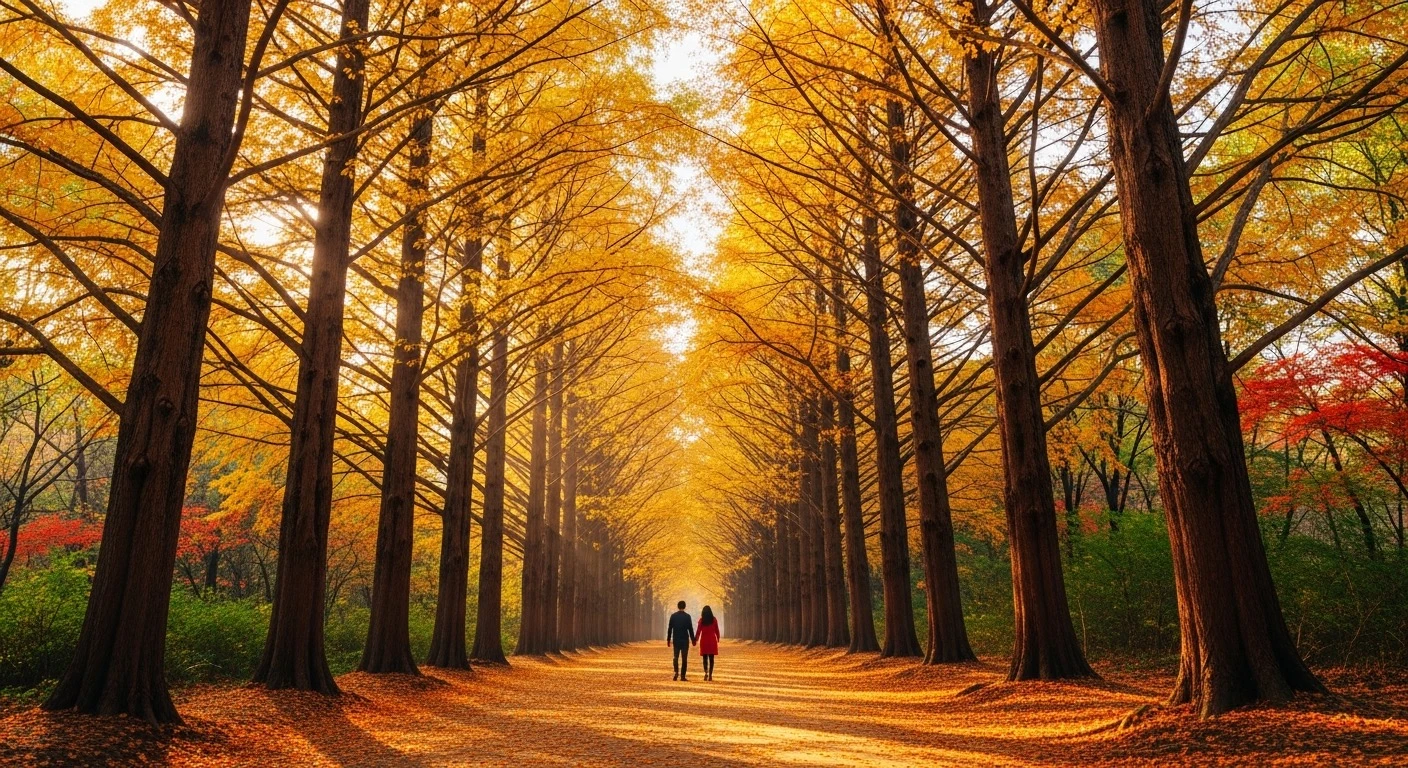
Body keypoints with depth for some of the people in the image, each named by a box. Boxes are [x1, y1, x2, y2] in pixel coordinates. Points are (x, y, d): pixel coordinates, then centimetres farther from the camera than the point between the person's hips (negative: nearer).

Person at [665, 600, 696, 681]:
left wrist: (668, 639, 10)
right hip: (685, 640, -2)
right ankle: (682, 676, 1)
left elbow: (669, 628, 2)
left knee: (676, 657, 12)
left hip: (676, 640, 2)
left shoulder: (673, 616, 0)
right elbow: (690, 629, -5)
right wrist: (693, 640, 3)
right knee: (684, 658, 4)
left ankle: (676, 672, -9)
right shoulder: (687, 616, -6)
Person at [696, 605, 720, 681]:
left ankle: (706, 673, -12)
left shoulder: (701, 620, -4)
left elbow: (698, 631, -5)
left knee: (705, 658, 6)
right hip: (712, 640, 1)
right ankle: (710, 674, 1)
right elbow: (717, 630, 5)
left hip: (704, 640, -1)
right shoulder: (714, 620, 0)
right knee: (711, 658, 5)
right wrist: (718, 639, 19)